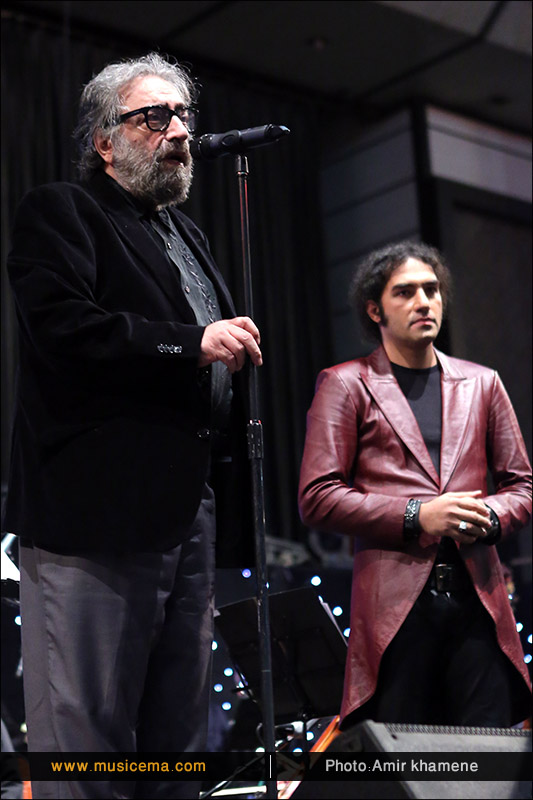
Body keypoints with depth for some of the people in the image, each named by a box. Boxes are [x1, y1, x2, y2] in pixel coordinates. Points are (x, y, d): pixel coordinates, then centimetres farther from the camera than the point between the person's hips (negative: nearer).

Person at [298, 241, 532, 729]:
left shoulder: (481, 383, 19)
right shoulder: (346, 385, 7)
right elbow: (317, 498, -1)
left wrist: (490, 516, -4)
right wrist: (416, 516, -12)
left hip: (477, 597, 3)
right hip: (397, 600, -3)